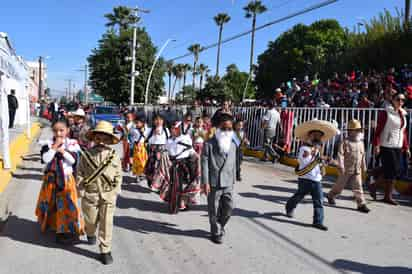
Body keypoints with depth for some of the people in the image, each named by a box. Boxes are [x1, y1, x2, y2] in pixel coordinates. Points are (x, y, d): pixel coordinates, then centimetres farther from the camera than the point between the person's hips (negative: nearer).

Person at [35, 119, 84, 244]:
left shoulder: (72, 144, -5)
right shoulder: (48, 144, -3)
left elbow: (73, 160, -14)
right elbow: (45, 159, -17)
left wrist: (62, 150, -18)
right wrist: (54, 147, -19)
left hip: (66, 179, -2)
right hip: (51, 178, 2)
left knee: (67, 204, -2)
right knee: (50, 203, 16)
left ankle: (69, 230, 9)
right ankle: (49, 222, 39)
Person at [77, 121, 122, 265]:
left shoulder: (114, 155, -2)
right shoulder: (87, 154, -5)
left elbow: (118, 175, 5)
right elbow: (80, 173, 0)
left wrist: (115, 190, 0)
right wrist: (82, 191, -5)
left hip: (108, 195, 0)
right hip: (90, 194, 0)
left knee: (106, 223, 2)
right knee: (91, 220, 17)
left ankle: (105, 250, 14)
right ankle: (90, 234, 51)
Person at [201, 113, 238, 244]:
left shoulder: (233, 145, 9)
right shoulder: (209, 144, -9)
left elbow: (233, 164, 14)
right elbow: (204, 164, -11)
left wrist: (233, 180, 15)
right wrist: (205, 182, -15)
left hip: (228, 183, 5)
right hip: (214, 183, -5)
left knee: (229, 207, 7)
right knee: (214, 210, 6)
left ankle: (220, 226, 33)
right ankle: (216, 233, 24)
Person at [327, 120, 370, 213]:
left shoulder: (361, 142, 8)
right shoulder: (345, 142, -11)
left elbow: (362, 156, 17)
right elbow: (340, 154, -15)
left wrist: (364, 167, 19)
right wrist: (341, 166, -20)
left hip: (357, 170, 4)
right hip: (346, 169, -4)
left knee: (358, 187, 0)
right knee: (340, 185, 11)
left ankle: (361, 204, 2)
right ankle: (331, 196, 33)